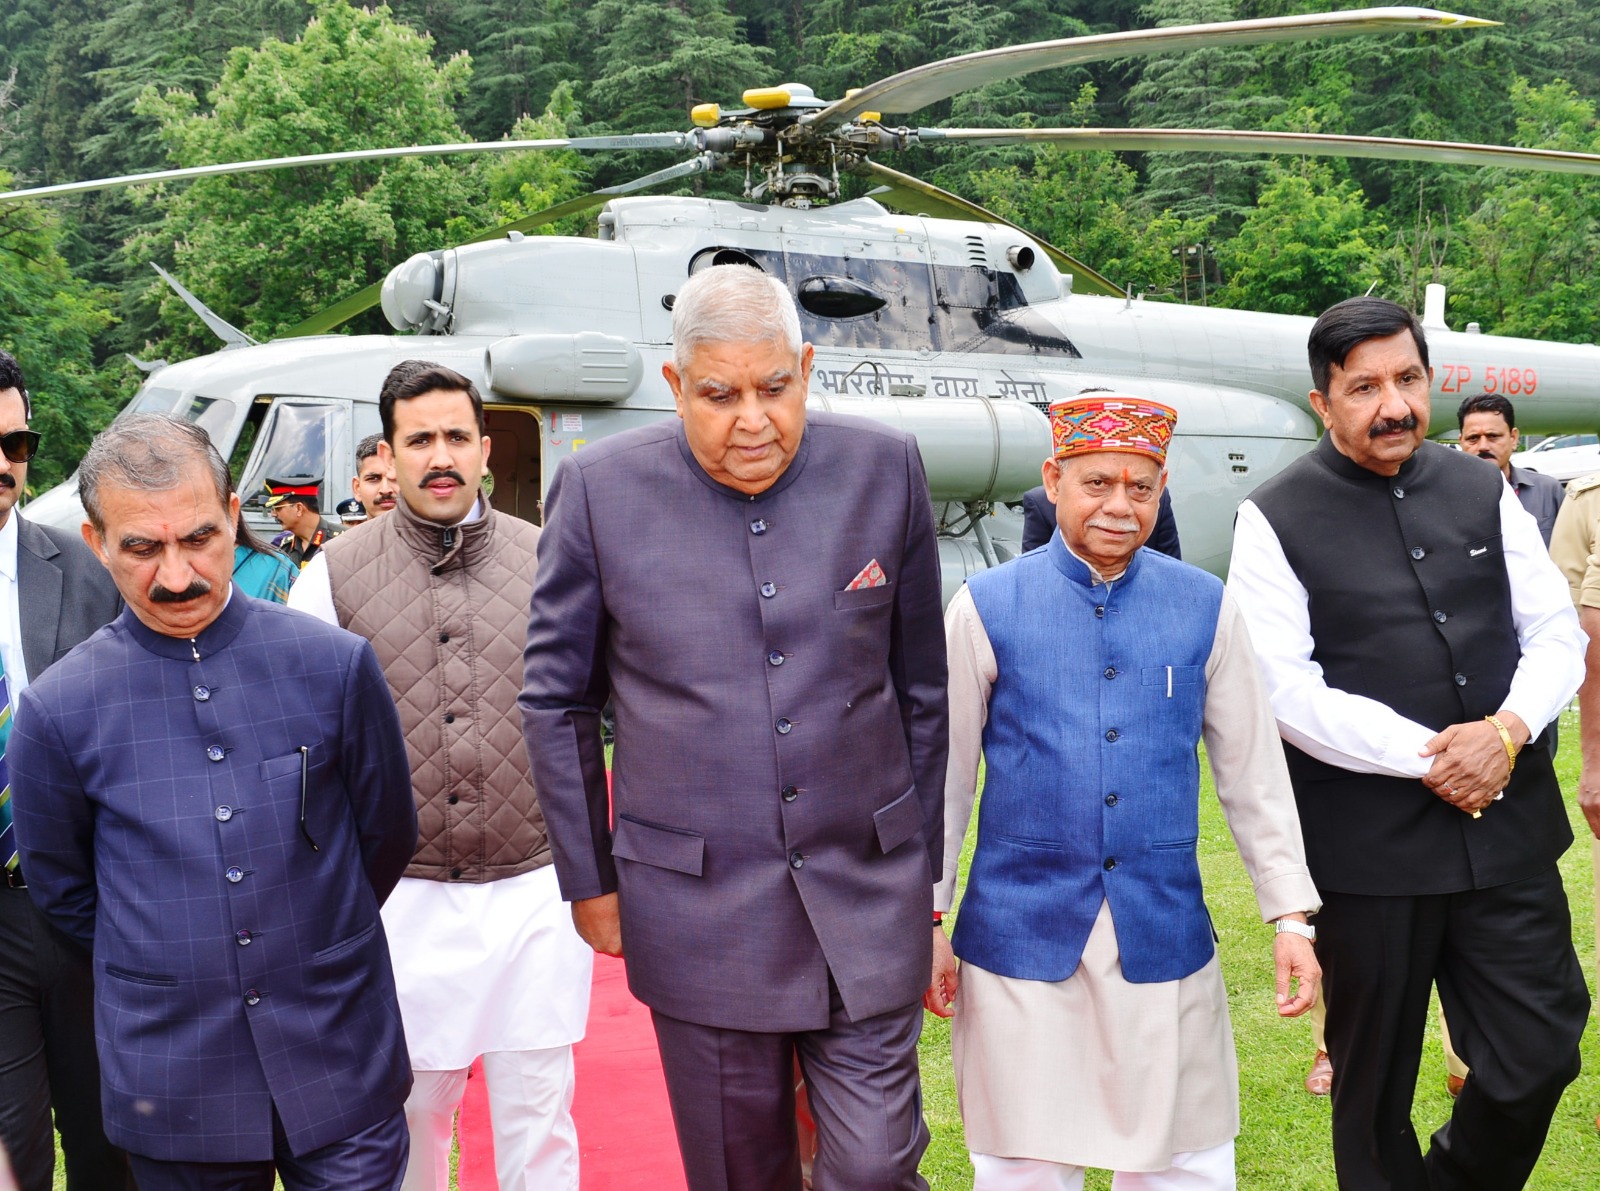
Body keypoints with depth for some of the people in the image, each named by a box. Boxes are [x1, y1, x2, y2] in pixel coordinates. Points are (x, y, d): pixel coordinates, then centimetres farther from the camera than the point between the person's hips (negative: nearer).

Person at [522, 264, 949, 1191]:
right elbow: (557, 701, 4)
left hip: (865, 896, 1)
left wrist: (923, 872, 11)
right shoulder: (600, 489, -6)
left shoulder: (886, 469, -2)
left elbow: (921, 688, 7)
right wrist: (588, 880, 6)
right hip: (698, 910, 0)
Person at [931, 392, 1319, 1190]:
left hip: (1165, 936, 2)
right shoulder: (986, 609, -4)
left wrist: (1290, 914, 4)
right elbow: (946, 777, 1)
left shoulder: (1206, 609, 1)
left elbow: (1254, 773, 6)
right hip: (1022, 935, -1)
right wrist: (927, 919, 2)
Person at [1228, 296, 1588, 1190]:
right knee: (1376, 1084, 11)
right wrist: (1430, 758, -16)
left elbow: (1557, 633, 8)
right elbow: (1286, 689, -13)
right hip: (1369, 846, -4)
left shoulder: (1482, 491, 7)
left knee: (1539, 1057, 9)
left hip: (1509, 827, 4)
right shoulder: (1278, 519, -6)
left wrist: (1507, 731, -11)